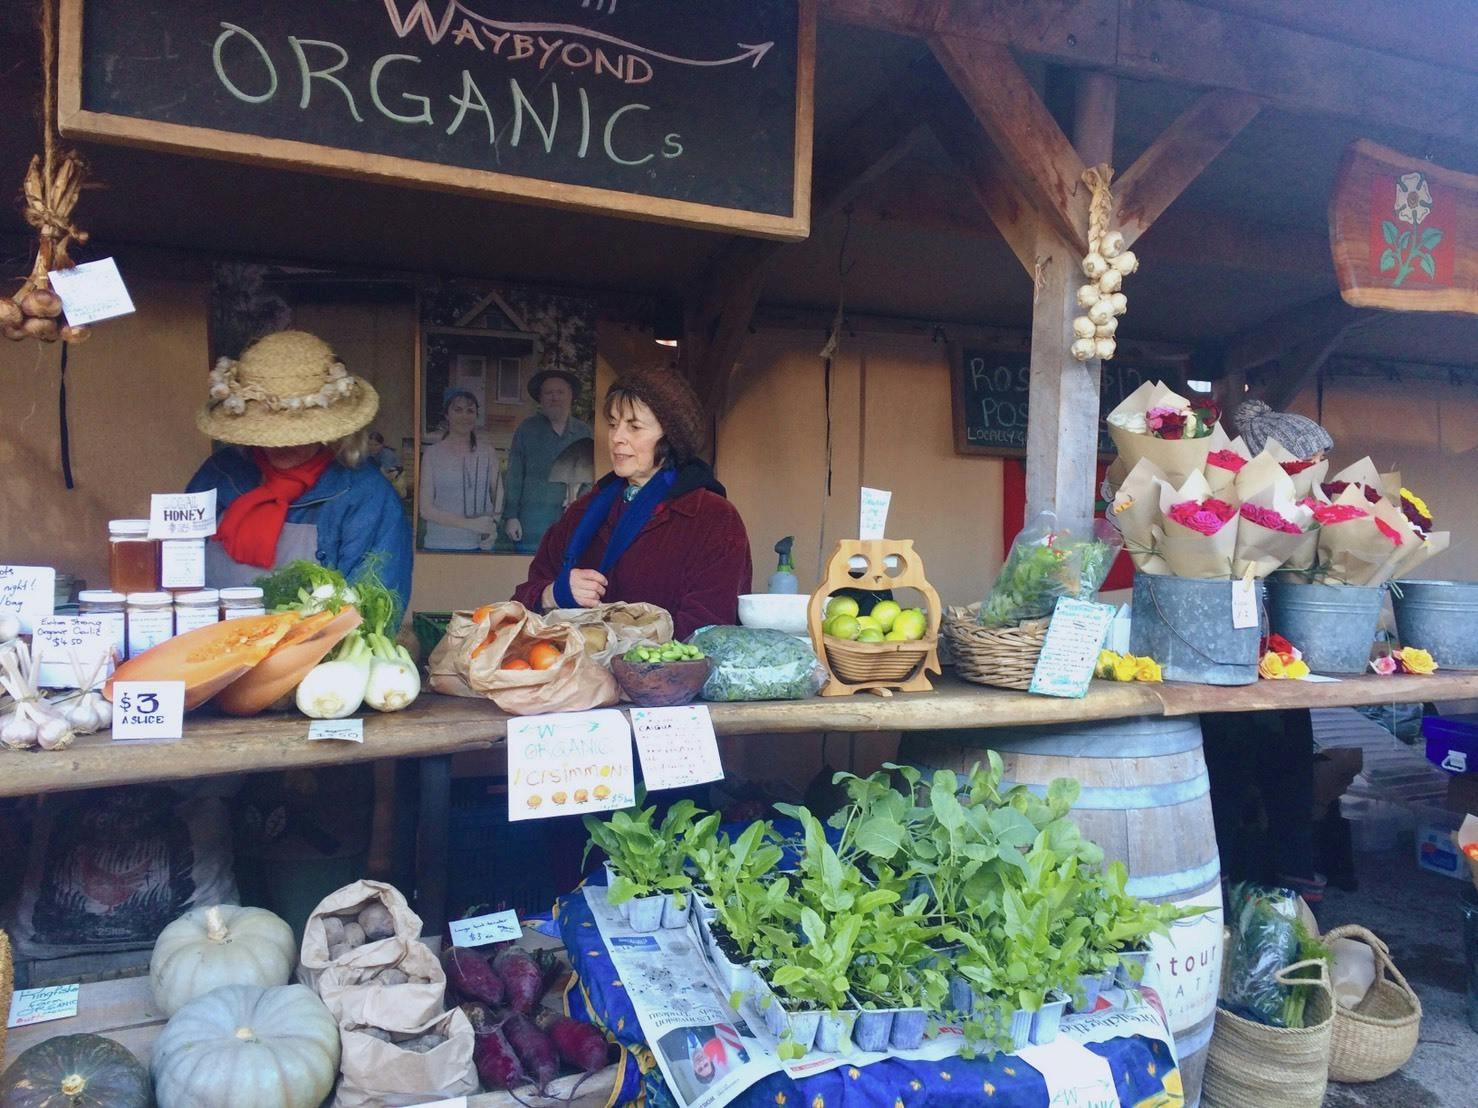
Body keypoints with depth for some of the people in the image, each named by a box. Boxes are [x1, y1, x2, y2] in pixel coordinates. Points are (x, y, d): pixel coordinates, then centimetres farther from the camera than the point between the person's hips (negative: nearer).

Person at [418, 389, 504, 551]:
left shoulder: (487, 451, 4)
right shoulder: (432, 453, -1)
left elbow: (499, 496, 9)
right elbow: (426, 509, -5)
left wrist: (492, 528, -10)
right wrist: (471, 524, -16)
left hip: (480, 545, 2)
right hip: (439, 545, -1)